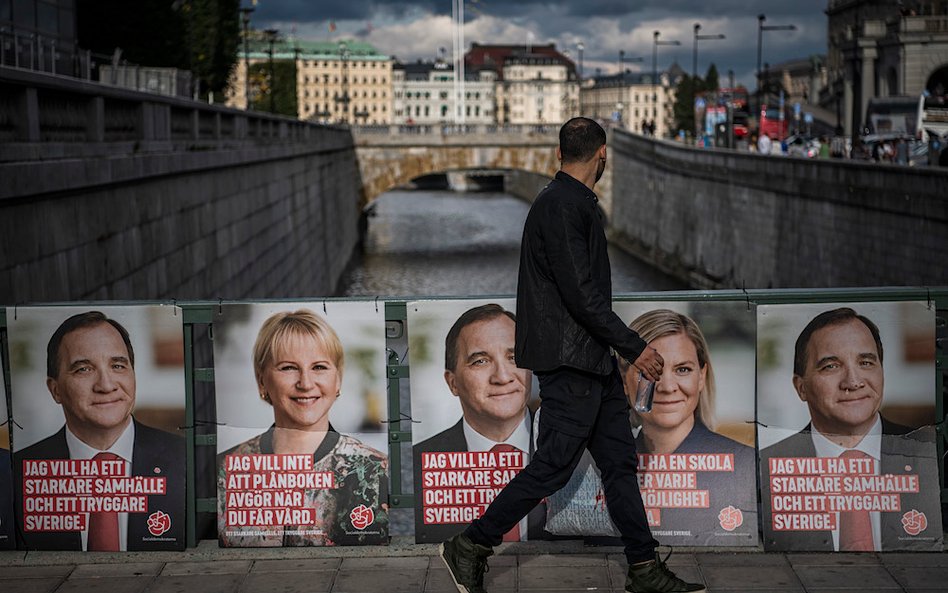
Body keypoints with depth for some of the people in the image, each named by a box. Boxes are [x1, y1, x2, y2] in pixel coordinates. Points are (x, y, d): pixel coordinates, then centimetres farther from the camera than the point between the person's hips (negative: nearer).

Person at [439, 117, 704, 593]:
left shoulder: (573, 204, 15)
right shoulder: (561, 207, -17)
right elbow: (581, 294, -22)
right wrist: (634, 347, -17)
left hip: (592, 361, 10)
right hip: (570, 361, -10)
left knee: (620, 461, 11)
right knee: (552, 467, -5)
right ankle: (470, 547, 6)